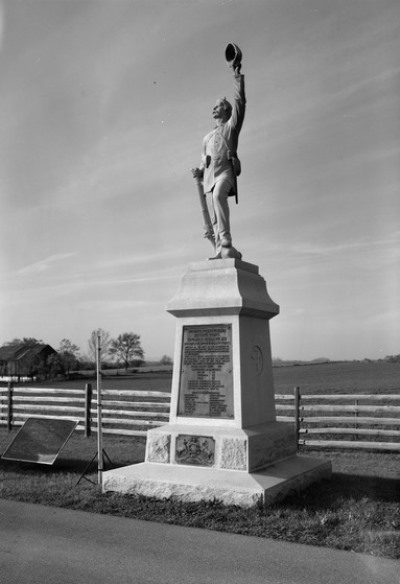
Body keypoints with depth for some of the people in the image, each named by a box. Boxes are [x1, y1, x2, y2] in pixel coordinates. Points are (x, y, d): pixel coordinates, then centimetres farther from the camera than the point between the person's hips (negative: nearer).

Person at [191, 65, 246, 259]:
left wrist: (238, 77, 1)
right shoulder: (208, 137, 32)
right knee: (214, 218, -7)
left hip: (226, 170, -7)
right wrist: (199, 172, 11)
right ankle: (220, 251, -14)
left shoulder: (232, 125, 15)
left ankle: (226, 244, -44)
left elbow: (240, 102, 2)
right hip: (209, 175, 7)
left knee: (218, 195, -36)